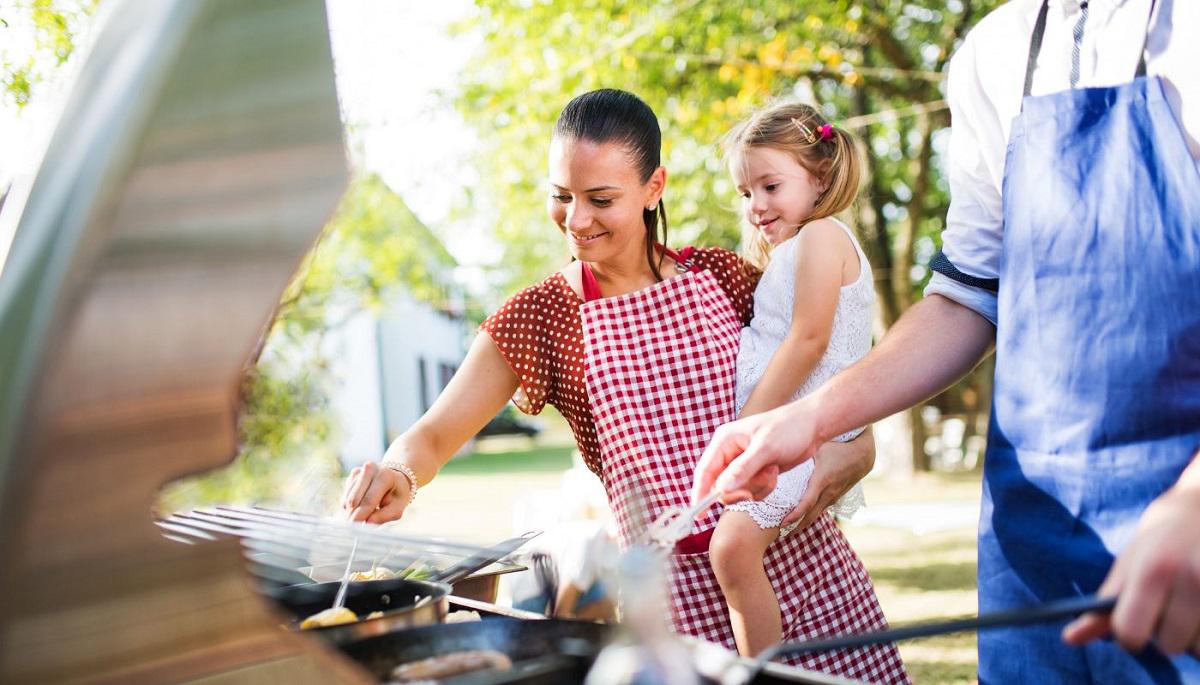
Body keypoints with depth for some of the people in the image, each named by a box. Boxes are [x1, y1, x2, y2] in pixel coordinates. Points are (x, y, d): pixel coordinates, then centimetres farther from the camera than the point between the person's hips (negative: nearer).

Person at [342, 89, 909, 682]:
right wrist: (400, 475, -29)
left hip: (802, 559, 3)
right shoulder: (537, 319, -3)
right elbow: (433, 436, -7)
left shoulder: (722, 276, 2)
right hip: (679, 588, -2)